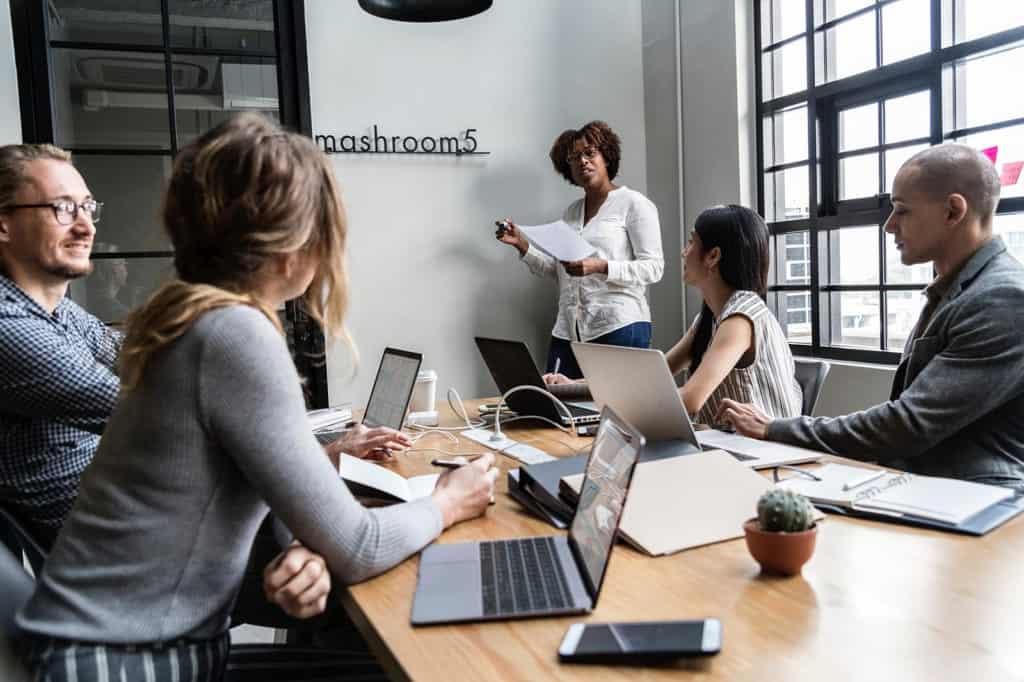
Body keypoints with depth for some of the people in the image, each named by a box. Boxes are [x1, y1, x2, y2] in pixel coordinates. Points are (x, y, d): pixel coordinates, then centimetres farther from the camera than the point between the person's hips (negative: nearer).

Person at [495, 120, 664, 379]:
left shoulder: (634, 203, 0)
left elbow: (653, 268, -7)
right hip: (568, 333, 5)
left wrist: (599, 267, -19)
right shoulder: (571, 212, 18)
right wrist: (522, 245, 6)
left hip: (619, 328, -5)